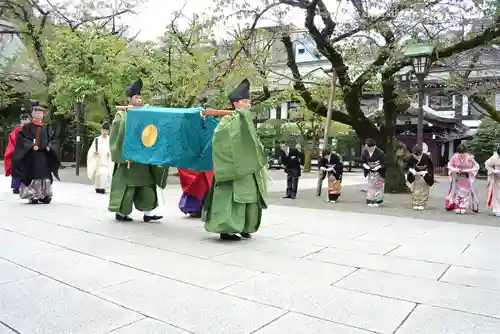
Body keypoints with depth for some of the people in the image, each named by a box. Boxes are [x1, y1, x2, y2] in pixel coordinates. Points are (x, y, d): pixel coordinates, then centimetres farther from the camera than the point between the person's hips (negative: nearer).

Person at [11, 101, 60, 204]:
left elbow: (51, 140, 17)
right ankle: (33, 196, 1)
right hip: (32, 156, -5)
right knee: (33, 175, -5)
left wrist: (49, 147, -2)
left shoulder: (45, 128, 15)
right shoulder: (27, 127, -1)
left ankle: (44, 195, 10)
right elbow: (21, 139, -10)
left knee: (45, 175, 3)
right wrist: (32, 146, -20)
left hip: (44, 155, 5)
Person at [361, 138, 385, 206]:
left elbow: (383, 163, -17)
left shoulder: (380, 152, -22)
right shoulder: (365, 152, -8)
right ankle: (370, 201, 11)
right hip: (370, 172, 4)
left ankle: (377, 201, 9)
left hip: (378, 172, -4)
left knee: (378, 186, 1)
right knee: (370, 185, 6)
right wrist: (366, 166, -16)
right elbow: (363, 161, 3)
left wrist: (377, 167, -23)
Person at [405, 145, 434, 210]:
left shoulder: (427, 157, -21)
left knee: (424, 191, 1)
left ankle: (422, 205, 9)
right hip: (415, 176, 2)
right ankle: (415, 204, 11)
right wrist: (411, 169, -25)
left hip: (425, 177, -1)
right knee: (415, 191, 3)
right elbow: (406, 166, -7)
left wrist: (426, 172, -24)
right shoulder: (411, 157, -17)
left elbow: (431, 168, -10)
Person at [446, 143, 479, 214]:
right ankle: (457, 208, 12)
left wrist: (467, 170, -18)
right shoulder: (455, 157, -10)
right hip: (457, 178, 1)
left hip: (467, 179, -1)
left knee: (466, 192, 0)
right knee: (457, 192, 5)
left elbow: (476, 167, -4)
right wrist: (455, 169, -15)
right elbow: (449, 165, 3)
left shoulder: (470, 158, -12)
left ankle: (463, 208, 6)